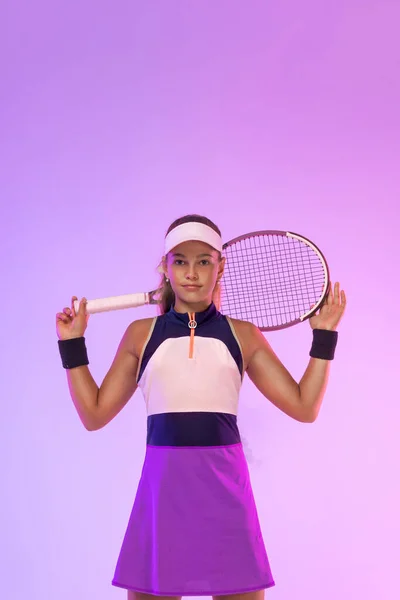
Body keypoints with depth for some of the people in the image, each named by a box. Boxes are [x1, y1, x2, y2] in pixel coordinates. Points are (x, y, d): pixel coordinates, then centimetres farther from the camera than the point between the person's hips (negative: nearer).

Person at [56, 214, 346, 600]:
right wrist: (72, 345, 6)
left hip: (224, 490, 0)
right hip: (162, 487, 0)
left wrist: (324, 337, 2)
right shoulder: (141, 334, 8)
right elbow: (94, 415, 10)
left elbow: (304, 407, 7)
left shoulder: (242, 335, 7)